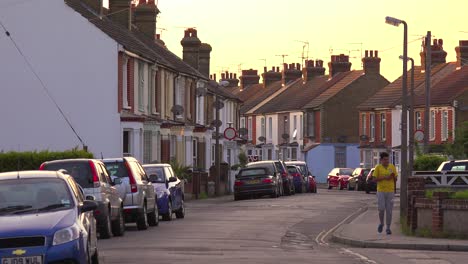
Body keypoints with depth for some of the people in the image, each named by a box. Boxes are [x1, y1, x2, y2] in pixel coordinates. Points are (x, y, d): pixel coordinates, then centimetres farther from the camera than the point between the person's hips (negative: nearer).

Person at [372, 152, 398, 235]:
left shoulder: (392, 167, 5)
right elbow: (375, 179, -5)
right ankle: (381, 223, 21)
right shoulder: (378, 167, -1)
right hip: (381, 191, -1)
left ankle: (388, 228, 7)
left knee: (389, 210, 1)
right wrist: (385, 177, -15)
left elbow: (396, 179, 8)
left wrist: (393, 176, -14)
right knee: (381, 209, -6)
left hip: (390, 191, 2)